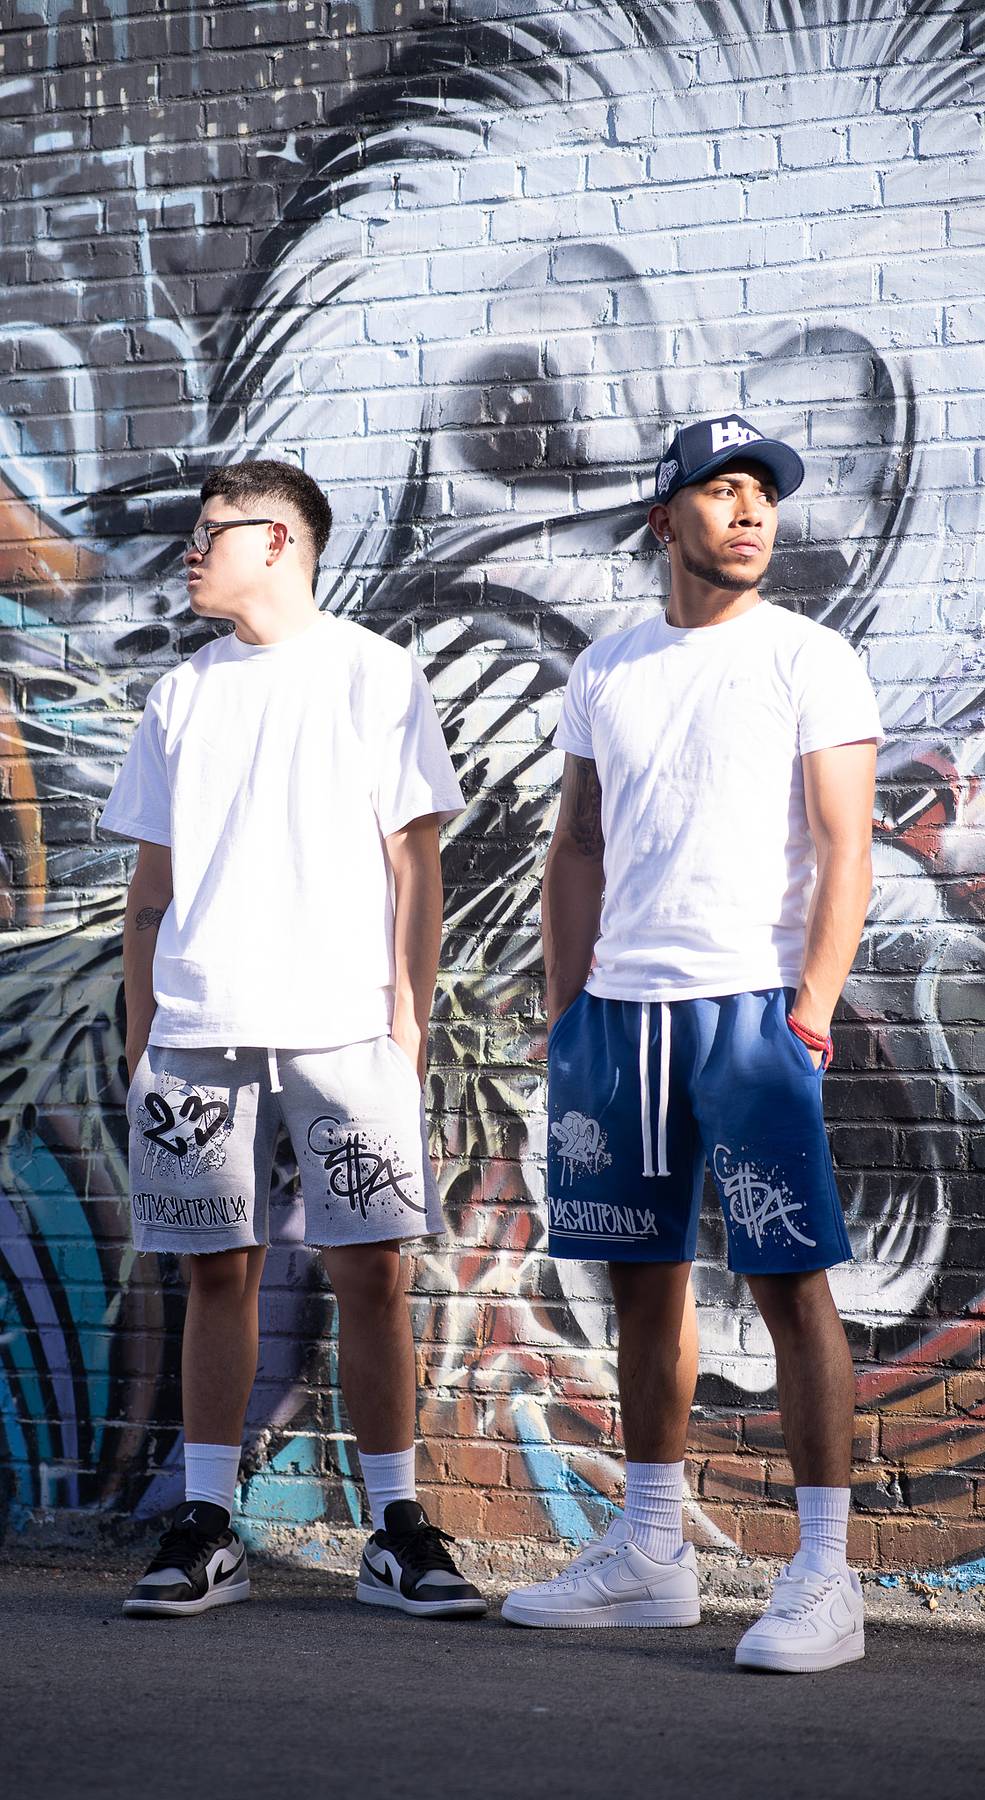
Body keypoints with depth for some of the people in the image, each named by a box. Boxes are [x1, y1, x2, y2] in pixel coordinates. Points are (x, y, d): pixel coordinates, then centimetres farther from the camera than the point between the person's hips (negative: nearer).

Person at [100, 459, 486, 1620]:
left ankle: (395, 1532, 4)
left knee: (370, 1272, -3)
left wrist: (409, 1019, -6)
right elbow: (152, 885, 17)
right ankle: (205, 1528, 10)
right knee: (218, 1271, 5)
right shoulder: (181, 694, 16)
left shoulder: (374, 674, 4)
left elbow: (414, 864, 1)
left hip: (344, 1030, -3)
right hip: (195, 1032, 3)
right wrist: (138, 1037, 10)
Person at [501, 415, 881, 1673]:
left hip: (753, 1004, -5)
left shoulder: (809, 661, 1)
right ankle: (650, 1555, 19)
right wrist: (563, 1008, 9)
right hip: (617, 1004, 5)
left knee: (789, 1280, -7)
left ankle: (824, 1577, -4)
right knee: (644, 1277, 9)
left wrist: (812, 1006, -14)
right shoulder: (606, 669, 15)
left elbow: (846, 849, -5)